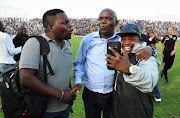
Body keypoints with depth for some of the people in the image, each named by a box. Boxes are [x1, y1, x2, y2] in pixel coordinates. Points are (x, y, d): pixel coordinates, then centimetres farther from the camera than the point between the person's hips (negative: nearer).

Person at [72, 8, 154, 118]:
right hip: (90, 93, 1)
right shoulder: (88, 39, -3)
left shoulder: (122, 40, -4)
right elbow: (79, 63, 5)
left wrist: (149, 49, -21)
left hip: (112, 95, 0)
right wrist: (78, 81, -8)